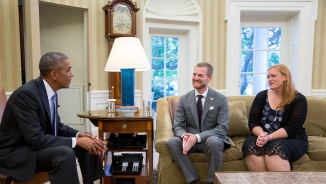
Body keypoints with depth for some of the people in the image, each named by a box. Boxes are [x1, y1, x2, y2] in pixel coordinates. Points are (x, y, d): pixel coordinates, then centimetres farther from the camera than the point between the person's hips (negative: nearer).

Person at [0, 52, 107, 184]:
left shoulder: (51, 93, 0)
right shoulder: (26, 94, -25)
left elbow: (57, 126, 9)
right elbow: (36, 140, -28)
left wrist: (79, 135, -9)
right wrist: (76, 141, -25)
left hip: (35, 143, 9)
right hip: (15, 153, -9)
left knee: (88, 143, 3)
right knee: (65, 153, -34)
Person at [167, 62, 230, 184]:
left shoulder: (221, 99, -5)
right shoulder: (184, 100, 3)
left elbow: (223, 129, -13)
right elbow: (177, 126, 0)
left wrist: (198, 137, -26)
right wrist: (184, 136, -25)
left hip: (212, 140, -2)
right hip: (191, 141, 3)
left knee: (213, 141, -36)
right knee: (172, 142, -25)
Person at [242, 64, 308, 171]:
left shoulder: (298, 99, 1)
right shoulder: (261, 96, 9)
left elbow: (291, 128, -10)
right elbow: (252, 123, 3)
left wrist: (269, 137, -24)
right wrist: (261, 135, -19)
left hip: (292, 139, -2)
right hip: (261, 137, 3)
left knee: (274, 147, -36)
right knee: (250, 145, -31)